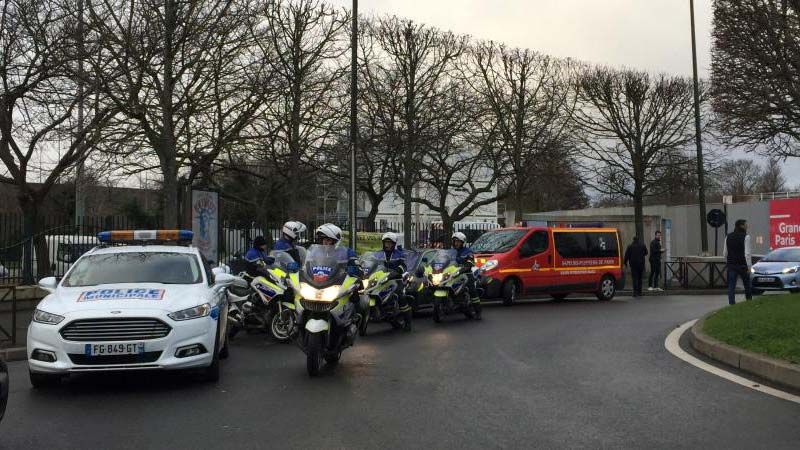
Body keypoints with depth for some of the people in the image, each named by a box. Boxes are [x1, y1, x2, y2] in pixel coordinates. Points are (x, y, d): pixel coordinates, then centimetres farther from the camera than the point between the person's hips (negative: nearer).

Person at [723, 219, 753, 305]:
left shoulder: (728, 237, 7)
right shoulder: (745, 237, -10)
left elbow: (725, 253, 11)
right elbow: (747, 253, -15)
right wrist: (749, 266, -13)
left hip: (731, 265, 3)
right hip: (742, 265, -3)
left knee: (731, 286, 0)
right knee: (747, 285, 13)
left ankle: (731, 303, -8)